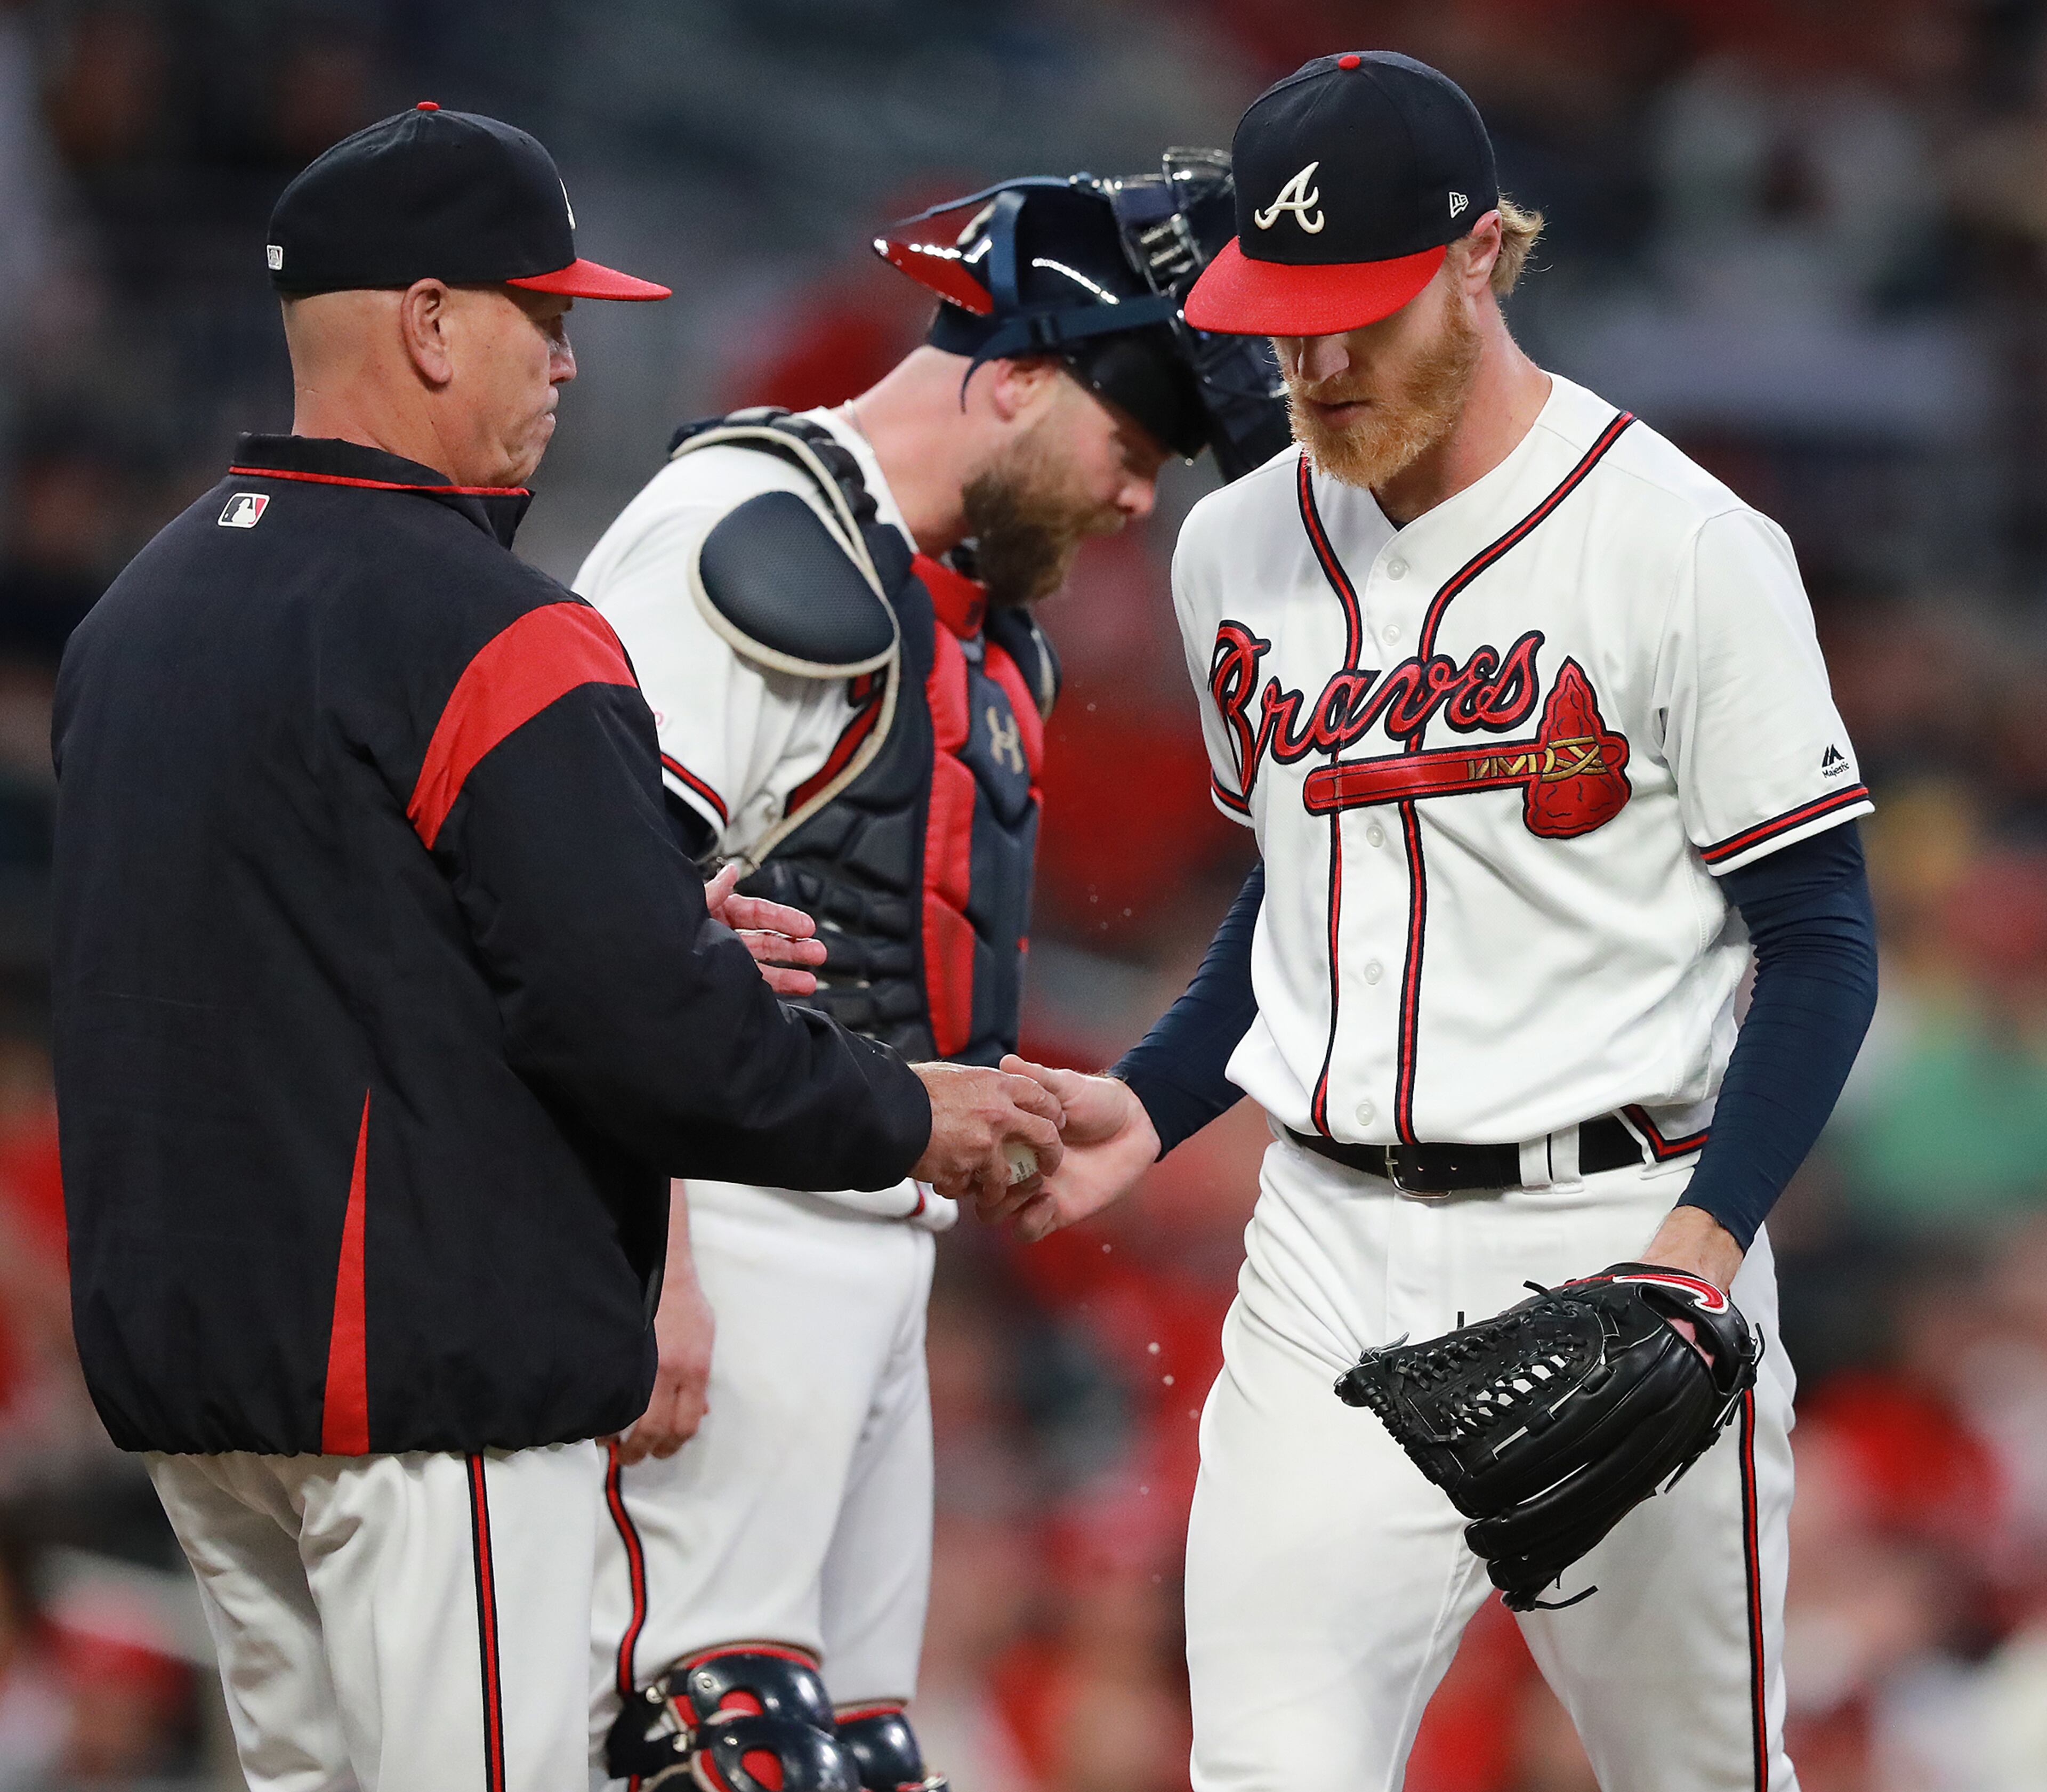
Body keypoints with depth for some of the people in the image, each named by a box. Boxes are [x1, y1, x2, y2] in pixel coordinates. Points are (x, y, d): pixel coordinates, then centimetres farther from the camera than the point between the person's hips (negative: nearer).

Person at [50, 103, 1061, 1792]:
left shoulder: (140, 608, 13)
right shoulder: (487, 635, -16)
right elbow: (633, 1025, -19)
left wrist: (672, 942, 19)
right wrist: (901, 1116, -3)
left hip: (173, 1348, 9)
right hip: (431, 1375, -9)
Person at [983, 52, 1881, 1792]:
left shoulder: (1684, 546, -8)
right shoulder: (1238, 554, 11)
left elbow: (1817, 938, -7)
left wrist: (1703, 1237, -21)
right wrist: (1150, 1106, 8)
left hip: (1615, 1241, -4)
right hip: (1328, 1255, 4)